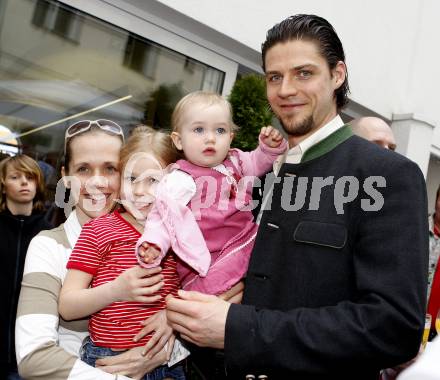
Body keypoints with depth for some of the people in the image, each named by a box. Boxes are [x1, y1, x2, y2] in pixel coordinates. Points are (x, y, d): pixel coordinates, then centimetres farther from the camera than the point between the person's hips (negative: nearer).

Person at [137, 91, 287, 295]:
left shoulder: (235, 161, 10)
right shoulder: (179, 182, -10)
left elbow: (259, 161, 27)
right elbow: (163, 217, -10)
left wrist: (270, 146, 7)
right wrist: (153, 243, -28)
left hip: (247, 242, 7)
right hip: (206, 261, -7)